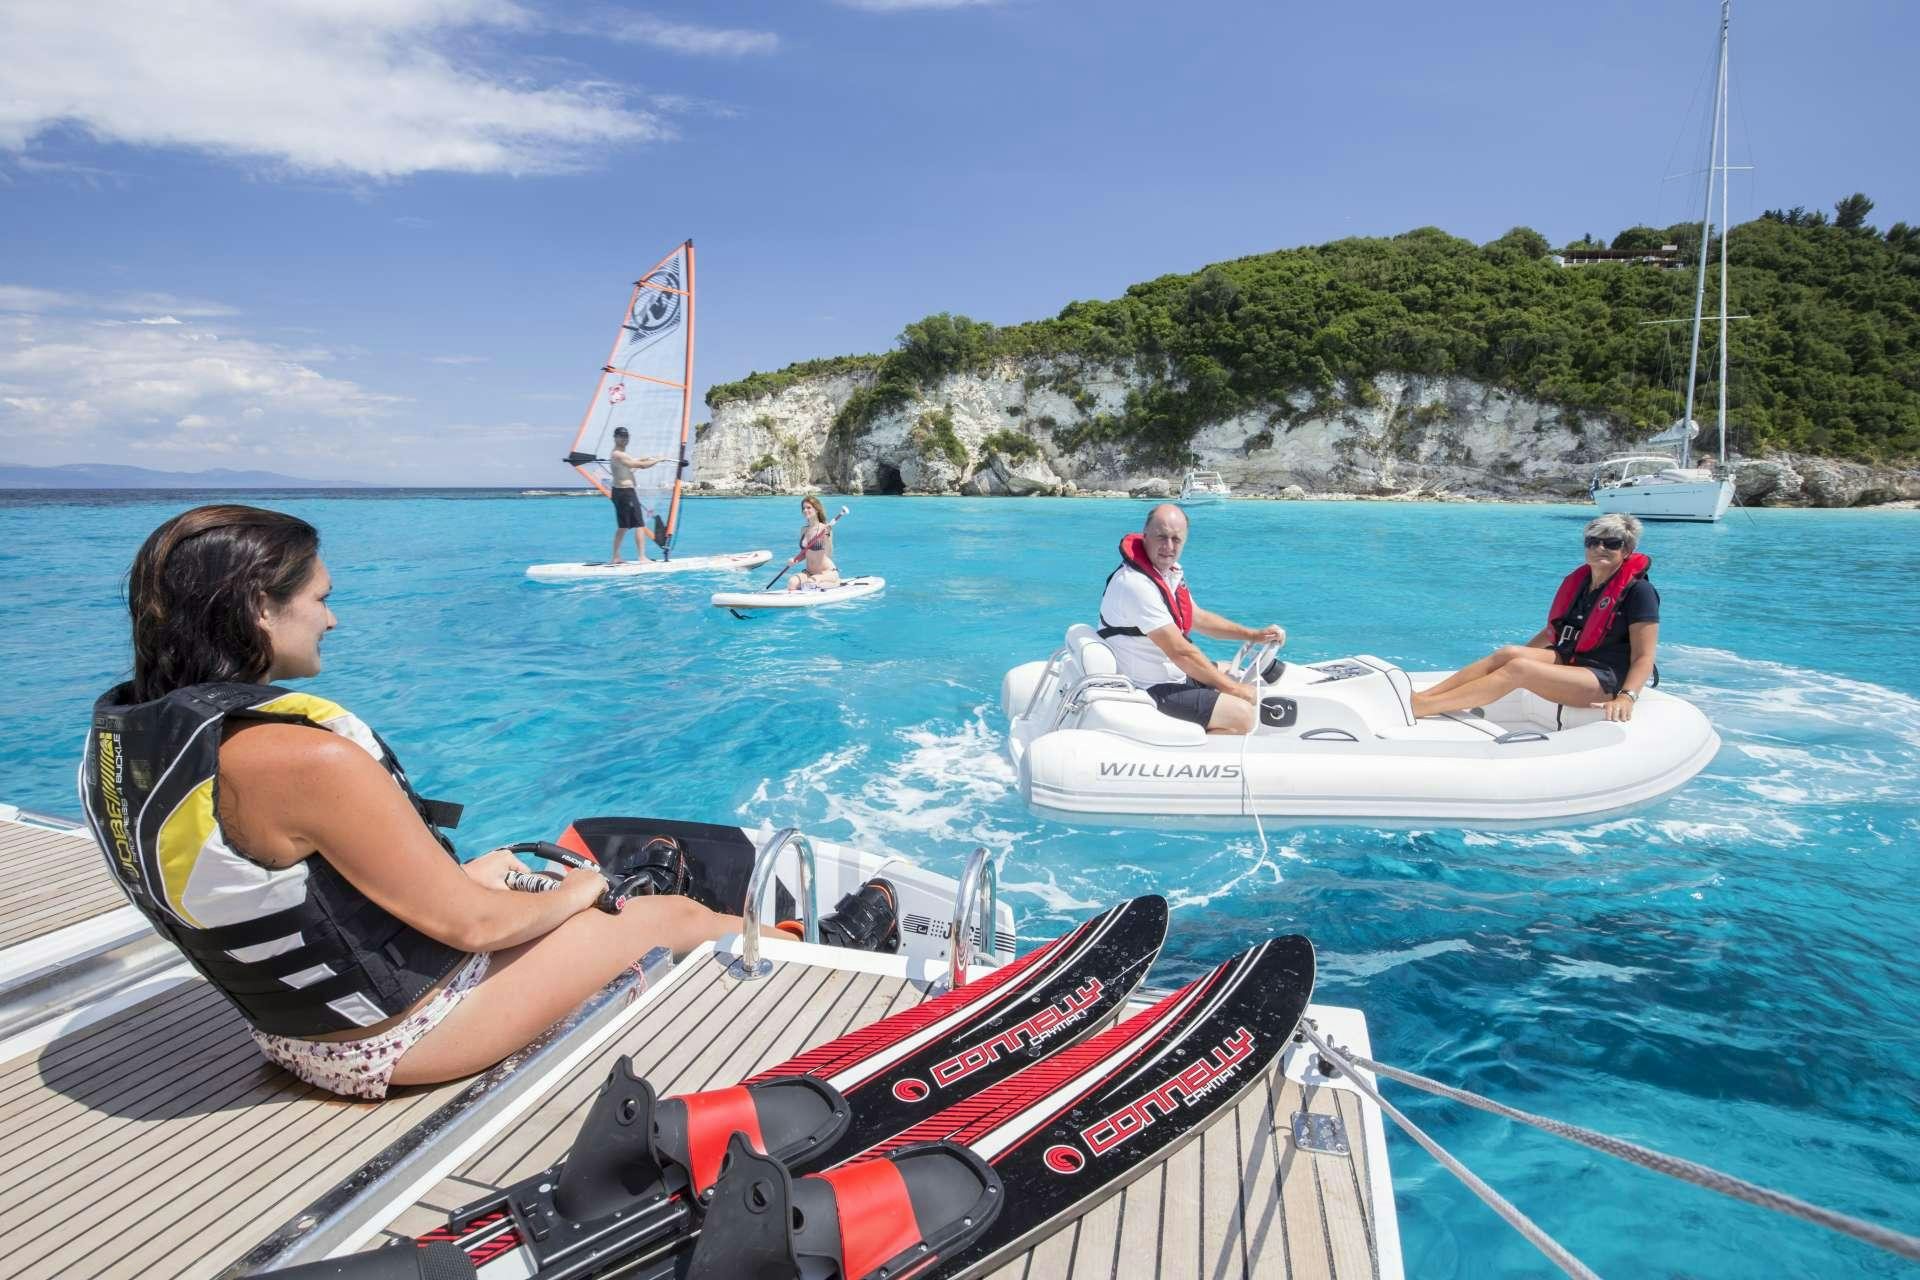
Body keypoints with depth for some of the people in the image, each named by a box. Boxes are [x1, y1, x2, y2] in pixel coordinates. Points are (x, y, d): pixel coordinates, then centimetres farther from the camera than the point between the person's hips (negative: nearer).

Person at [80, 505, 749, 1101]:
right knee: (674, 914, 6)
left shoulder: (119, 730, -4)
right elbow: (472, 924, -25)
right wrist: (570, 893, -4)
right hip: (394, 1039, -9)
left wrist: (455, 876, 10)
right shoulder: (306, 757, -34)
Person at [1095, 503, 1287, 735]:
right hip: (1149, 690, -11)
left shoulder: (1171, 570, 5)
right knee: (1241, 715, -17)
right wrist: (1232, 688, -18)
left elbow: (1197, 618, 18)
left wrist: (1255, 635, 9)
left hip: (1173, 672, 11)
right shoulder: (1135, 584, -28)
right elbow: (1181, 652, -27)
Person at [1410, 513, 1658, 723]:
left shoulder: (1638, 591, -8)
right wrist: (1522, 654, 19)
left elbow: (1643, 658, -13)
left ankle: (1417, 706, -41)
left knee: (1519, 668, -28)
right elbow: (1553, 630, 24)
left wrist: (1627, 697, -28)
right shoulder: (1577, 581, 13)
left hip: (1609, 681, -7)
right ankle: (1420, 696, -33)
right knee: (1509, 652, -21)